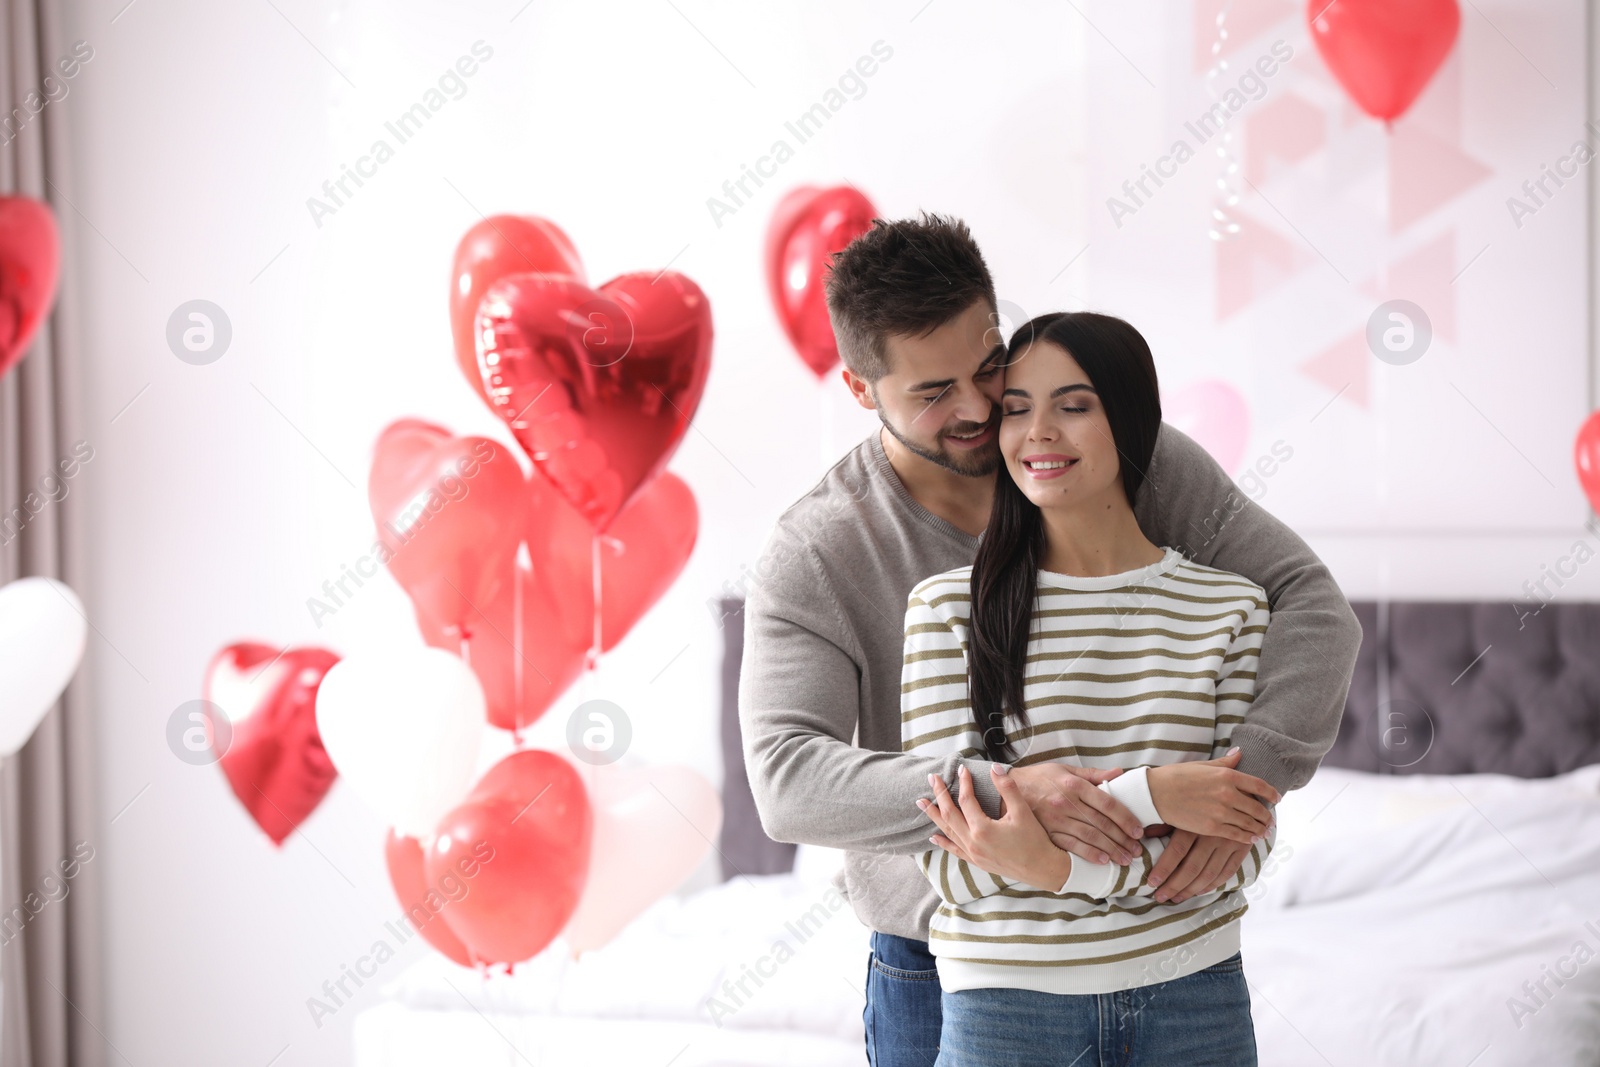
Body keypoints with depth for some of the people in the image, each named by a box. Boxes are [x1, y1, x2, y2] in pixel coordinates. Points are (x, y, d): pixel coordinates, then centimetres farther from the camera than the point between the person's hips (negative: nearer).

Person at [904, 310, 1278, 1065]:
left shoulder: (1230, 610, -1)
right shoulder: (947, 608, -5)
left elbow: (1243, 846, -6)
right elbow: (949, 858, -11)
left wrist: (1059, 867, -21)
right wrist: (1146, 795, -21)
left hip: (1192, 1003, 1)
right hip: (1005, 1004, -1)